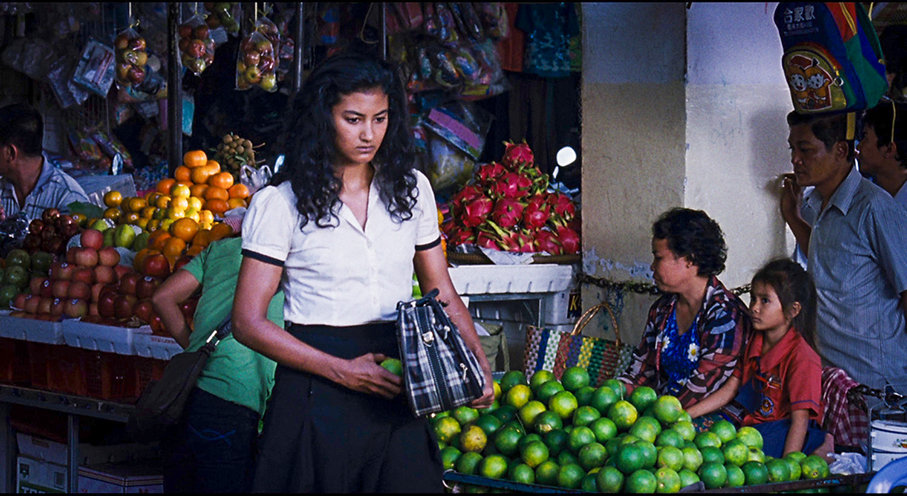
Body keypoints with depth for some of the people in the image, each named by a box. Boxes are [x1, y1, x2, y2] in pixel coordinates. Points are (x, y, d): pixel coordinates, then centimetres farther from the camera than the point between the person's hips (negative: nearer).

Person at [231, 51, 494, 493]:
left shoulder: (411, 189, 9)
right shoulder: (280, 203, -5)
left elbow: (443, 295, 15)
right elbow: (248, 321, -7)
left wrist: (477, 362, -4)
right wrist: (342, 371, -15)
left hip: (396, 394, 3)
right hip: (316, 397, -3)